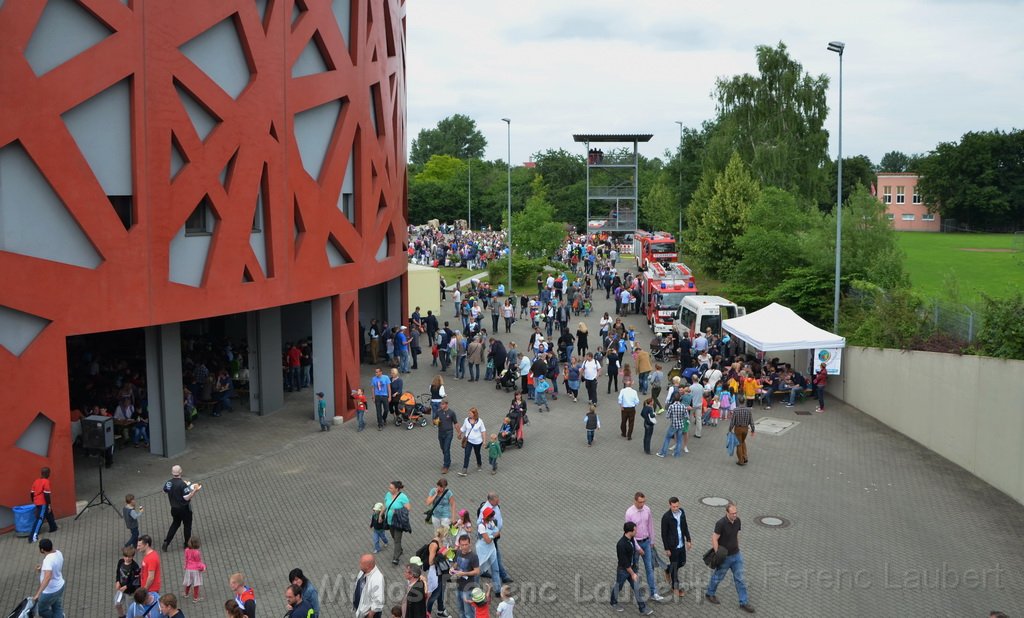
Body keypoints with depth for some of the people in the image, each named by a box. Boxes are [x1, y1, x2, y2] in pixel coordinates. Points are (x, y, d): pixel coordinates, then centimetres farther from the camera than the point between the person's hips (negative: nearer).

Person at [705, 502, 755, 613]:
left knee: (740, 579, 8)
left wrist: (738, 549, 16)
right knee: (718, 577, 14)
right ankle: (709, 594, 37)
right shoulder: (721, 523, -26)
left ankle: (744, 603, 17)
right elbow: (714, 539, -21)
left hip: (736, 555, 5)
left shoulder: (737, 520, -6)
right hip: (725, 557, -5)